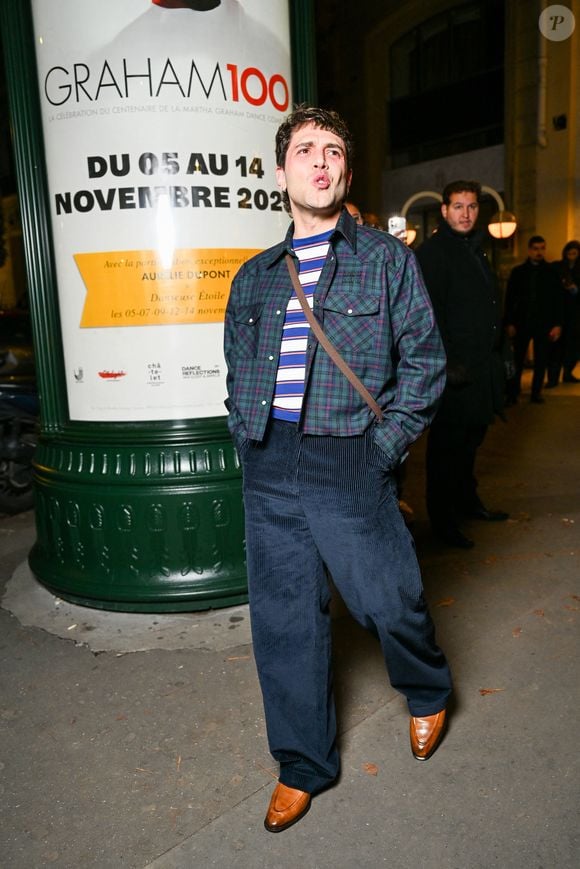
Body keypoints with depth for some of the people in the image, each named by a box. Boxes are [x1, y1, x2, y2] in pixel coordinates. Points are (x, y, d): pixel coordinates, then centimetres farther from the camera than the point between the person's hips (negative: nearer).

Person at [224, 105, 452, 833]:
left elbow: (424, 359, 1)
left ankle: (428, 694, 44)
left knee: (389, 604, 7)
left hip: (348, 465, -3)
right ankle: (303, 766, 32)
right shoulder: (254, 277, 13)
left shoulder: (386, 259, 4)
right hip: (268, 470, 4)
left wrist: (385, 445, -6)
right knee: (283, 619, 10)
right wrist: (249, 444, 5)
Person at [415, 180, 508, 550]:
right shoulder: (433, 251, -9)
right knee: (447, 444, -2)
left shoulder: (476, 250, 19)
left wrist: (498, 353, 19)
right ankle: (442, 519, 8)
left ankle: (467, 501, 33)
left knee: (472, 437, 18)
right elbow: (430, 312, -18)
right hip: (454, 367, -9)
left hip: (482, 364, 9)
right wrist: (447, 362, -23)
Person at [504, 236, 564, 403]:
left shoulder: (551, 272, 3)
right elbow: (509, 299, 3)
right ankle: (513, 393, 11)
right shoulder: (518, 272, 3)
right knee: (517, 361, 3)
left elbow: (558, 300, 3)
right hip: (522, 323, 0)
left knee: (541, 361, 5)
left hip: (544, 325, 0)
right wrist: (509, 323, -4)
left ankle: (536, 393, 15)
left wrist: (557, 324, -4)